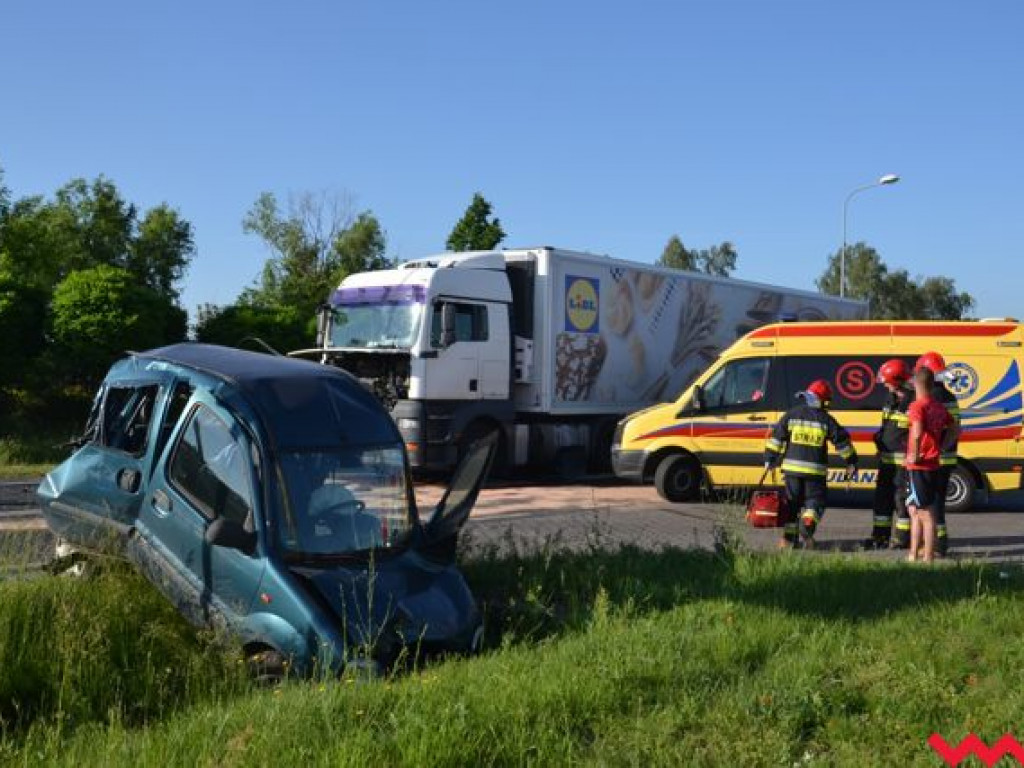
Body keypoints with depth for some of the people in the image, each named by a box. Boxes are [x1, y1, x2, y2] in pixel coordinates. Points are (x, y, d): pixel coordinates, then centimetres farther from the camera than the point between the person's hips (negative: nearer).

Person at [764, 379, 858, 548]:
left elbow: (776, 437, 2)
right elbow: (842, 441, 5)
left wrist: (769, 459, 8)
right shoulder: (826, 420, 0)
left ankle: (788, 537, 12)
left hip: (792, 467, 2)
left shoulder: (791, 414, 3)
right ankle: (807, 529, -17)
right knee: (815, 501, 7)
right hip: (815, 469, -2)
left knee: (792, 502, 12)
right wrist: (851, 462, 17)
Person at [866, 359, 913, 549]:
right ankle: (880, 536, 19)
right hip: (887, 459, 8)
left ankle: (904, 538, 8)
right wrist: (880, 443, 16)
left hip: (904, 460, -8)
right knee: (882, 496, 11)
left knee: (902, 498, -1)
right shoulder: (891, 400, 11)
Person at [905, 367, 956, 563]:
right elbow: (954, 429, 20)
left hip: (919, 466, -8)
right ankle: (914, 554, 23)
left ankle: (928, 558, 2)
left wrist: (915, 454, -19)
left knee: (925, 514, -3)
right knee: (915, 510, 18)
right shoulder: (939, 407, 9)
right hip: (934, 464, 8)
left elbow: (917, 432, -31)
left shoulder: (917, 406, -15)